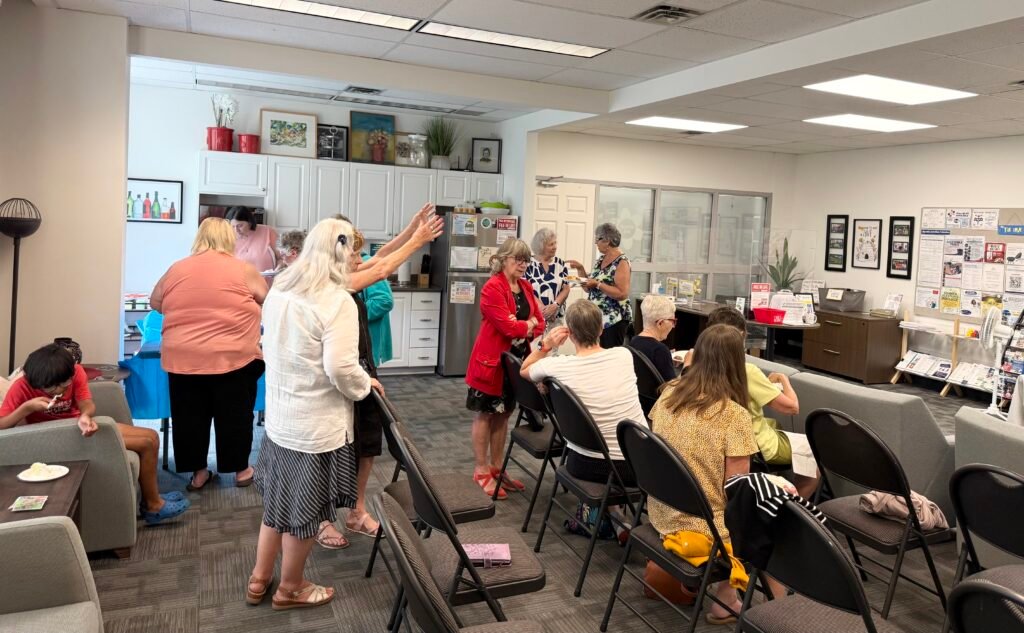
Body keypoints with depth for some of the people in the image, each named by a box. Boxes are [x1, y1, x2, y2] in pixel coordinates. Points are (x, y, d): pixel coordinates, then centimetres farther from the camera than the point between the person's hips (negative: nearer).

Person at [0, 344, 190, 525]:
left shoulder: (75, 371, -12)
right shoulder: (22, 388, -23)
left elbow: (87, 404, -23)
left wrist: (85, 417, -46)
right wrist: (27, 407, -40)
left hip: (81, 427, 6)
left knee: (151, 436, 1)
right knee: (145, 443, -15)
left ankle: (151, 496, 17)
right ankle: (153, 505, 1)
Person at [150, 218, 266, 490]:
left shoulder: (177, 269, 6)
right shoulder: (243, 269, -3)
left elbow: (155, 302, 18)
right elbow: (268, 299, 11)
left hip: (182, 358, 3)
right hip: (232, 357, -2)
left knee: (190, 416, 15)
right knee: (234, 415, 12)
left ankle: (197, 472, 24)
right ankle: (240, 469, 23)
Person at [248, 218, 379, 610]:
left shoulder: (278, 291, 4)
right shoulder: (338, 301, -21)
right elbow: (340, 368, -26)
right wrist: (365, 385, -7)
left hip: (280, 416, 7)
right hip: (318, 425, -7)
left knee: (278, 501, 23)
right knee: (304, 510, 12)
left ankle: (259, 580, 37)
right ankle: (290, 590, 31)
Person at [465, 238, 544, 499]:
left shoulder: (526, 287, 8)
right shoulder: (492, 288, -16)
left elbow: (539, 324, 6)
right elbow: (507, 326, -23)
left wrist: (523, 329, -14)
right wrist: (528, 324, -6)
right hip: (491, 359, -7)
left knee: (503, 414, 15)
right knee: (485, 414, 5)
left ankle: (496, 468, 26)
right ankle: (482, 472, 14)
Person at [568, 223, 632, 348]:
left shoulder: (621, 262, -12)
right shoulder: (600, 260, 11)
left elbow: (622, 294, -20)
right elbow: (589, 289, 14)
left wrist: (598, 284, -23)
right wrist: (580, 268, 4)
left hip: (613, 319, -7)